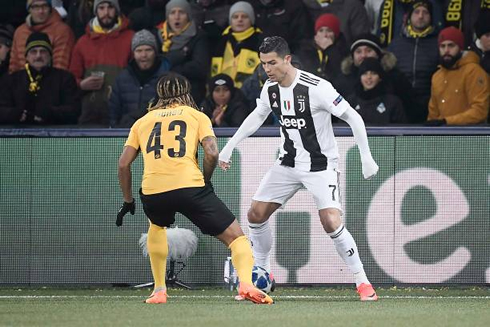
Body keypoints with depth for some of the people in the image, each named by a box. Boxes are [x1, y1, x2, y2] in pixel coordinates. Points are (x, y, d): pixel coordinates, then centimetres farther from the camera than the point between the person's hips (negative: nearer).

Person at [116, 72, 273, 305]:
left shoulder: (142, 121, 23)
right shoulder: (197, 116, 16)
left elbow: (123, 164, 16)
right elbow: (211, 153, 0)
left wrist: (127, 201, 26)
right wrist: (205, 181, 17)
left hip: (152, 191, 3)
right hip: (189, 185, -3)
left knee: (157, 226, 37)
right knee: (235, 236, 5)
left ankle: (159, 290, 30)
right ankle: (246, 283, -22)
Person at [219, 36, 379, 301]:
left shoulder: (316, 88, -24)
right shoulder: (270, 89, -3)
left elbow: (353, 118, -18)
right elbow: (257, 116, 18)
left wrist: (366, 158, -21)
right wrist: (229, 147, 17)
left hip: (320, 165, -7)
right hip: (288, 163, 7)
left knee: (331, 222, -21)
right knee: (256, 214, 3)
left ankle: (362, 283, -8)